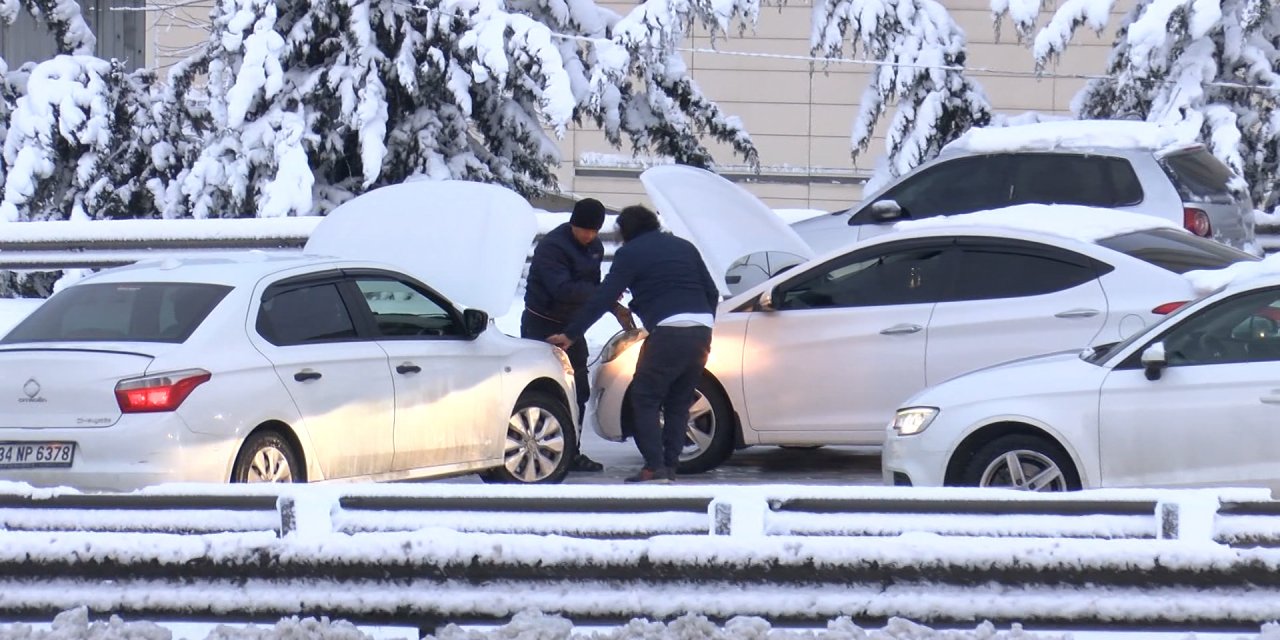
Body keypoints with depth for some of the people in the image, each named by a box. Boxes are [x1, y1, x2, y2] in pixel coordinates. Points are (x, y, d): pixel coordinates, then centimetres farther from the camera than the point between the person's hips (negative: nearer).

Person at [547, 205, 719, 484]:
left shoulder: (630, 254, 5)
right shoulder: (684, 247, 23)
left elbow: (602, 299, 0)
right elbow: (712, 292, 22)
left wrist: (570, 334, 3)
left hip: (668, 329, -6)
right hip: (702, 329, 6)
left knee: (645, 398, 2)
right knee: (679, 402, 14)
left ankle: (654, 467, -9)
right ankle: (670, 466, 10)